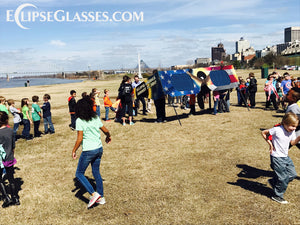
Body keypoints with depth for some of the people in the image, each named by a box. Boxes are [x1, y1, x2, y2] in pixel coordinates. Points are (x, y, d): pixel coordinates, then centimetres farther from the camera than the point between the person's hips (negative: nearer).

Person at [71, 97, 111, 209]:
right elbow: (105, 130, 9)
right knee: (96, 172, 20)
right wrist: (108, 137, 31)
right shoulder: (95, 118, 3)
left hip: (88, 151, -6)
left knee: (79, 174, 10)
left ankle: (94, 194, -1)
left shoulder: (79, 121, -13)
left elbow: (79, 139, -15)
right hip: (99, 149, 6)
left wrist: (74, 151, -3)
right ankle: (101, 197, 26)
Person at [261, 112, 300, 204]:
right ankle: (277, 196, 17)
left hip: (286, 156, 8)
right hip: (277, 157, -7)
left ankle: (273, 182, 28)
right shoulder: (277, 130, -20)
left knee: (293, 174, 10)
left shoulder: (292, 132, 1)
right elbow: (263, 132, -12)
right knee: (283, 178, -2)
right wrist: (270, 144, -13)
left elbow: (292, 142, 11)